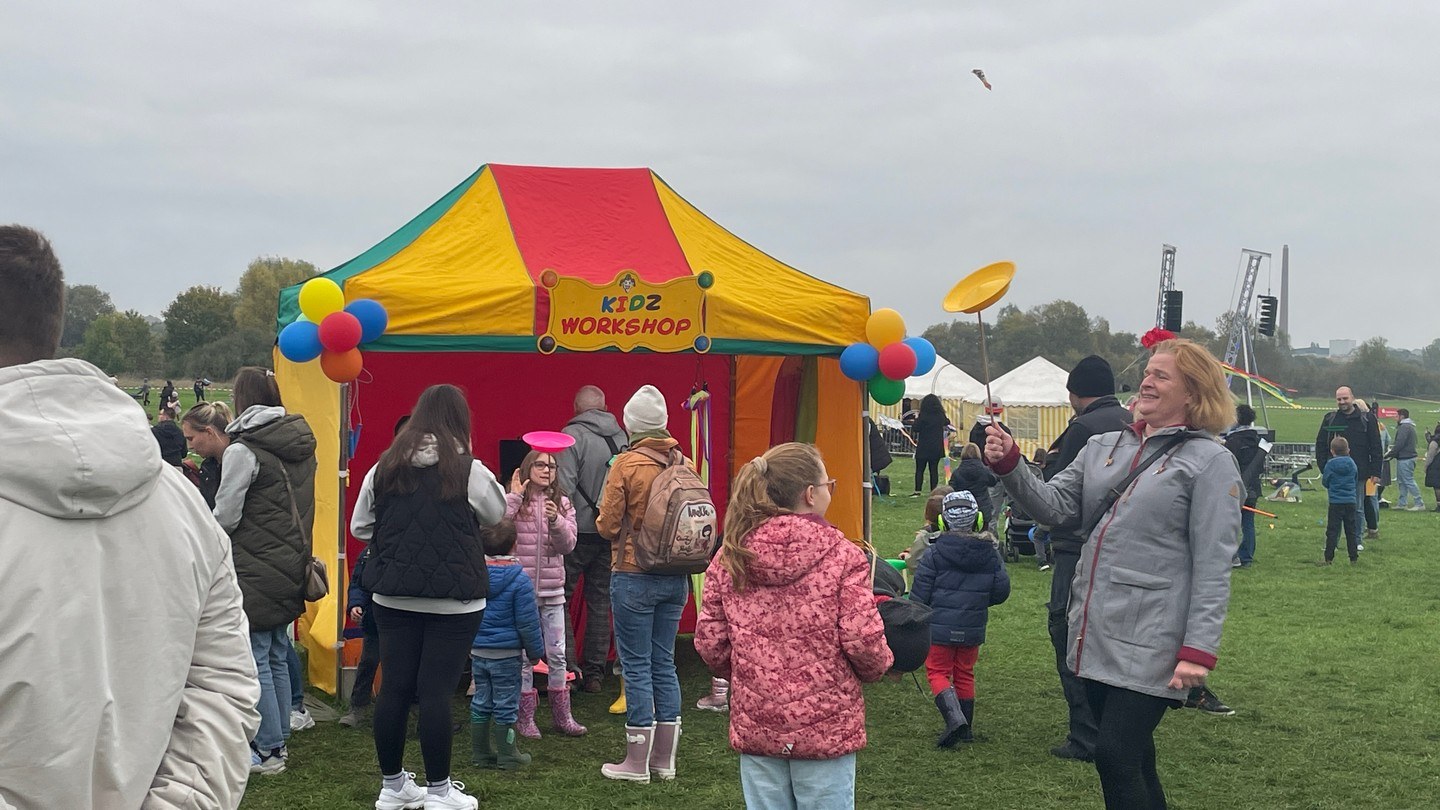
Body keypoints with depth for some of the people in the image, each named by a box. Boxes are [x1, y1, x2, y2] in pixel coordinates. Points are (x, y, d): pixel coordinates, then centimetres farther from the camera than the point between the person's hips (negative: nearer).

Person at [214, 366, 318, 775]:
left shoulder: (243, 450, -15)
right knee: (278, 657, 16)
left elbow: (225, 517, -13)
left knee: (256, 660, 0)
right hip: (291, 566, 7)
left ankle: (269, 750, 4)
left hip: (256, 571, -7)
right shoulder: (301, 444, 7)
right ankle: (279, 739, 23)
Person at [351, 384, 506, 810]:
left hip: (393, 596, 4)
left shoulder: (384, 467, 2)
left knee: (394, 687, 9)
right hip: (453, 600, -4)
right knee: (436, 691, 0)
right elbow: (496, 514, 7)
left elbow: (360, 527, 10)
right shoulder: (469, 471, -10)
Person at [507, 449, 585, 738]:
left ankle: (562, 716, 16)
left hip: (552, 590, 3)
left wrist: (556, 520, -18)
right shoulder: (516, 502, -2)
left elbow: (568, 544, -1)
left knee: (557, 654, 6)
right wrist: (515, 496, -19)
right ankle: (525, 717, 13)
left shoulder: (562, 504, 7)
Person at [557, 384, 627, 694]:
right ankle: (594, 673, 16)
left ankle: (567, 667, -2)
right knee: (600, 601, 12)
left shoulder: (572, 435, -10)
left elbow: (564, 485, -17)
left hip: (580, 529, -5)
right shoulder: (622, 437, 5)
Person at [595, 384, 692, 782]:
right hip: (675, 578, 5)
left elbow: (608, 525, -11)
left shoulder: (626, 465, -13)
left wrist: (604, 522, 11)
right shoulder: (683, 463, 1)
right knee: (664, 663, 13)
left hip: (634, 577, -5)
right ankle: (665, 759, 18)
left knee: (636, 666, 2)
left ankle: (637, 762, 6)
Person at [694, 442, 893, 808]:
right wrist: (879, 664, 8)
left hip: (755, 726, 3)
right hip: (827, 728, -3)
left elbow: (709, 643, 1)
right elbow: (863, 640, -15)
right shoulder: (842, 555, -12)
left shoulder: (729, 558, -1)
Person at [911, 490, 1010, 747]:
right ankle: (966, 728, 22)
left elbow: (920, 593, -8)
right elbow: (1001, 590, 2)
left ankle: (954, 718, -15)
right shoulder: (990, 553, -1)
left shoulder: (935, 553, -10)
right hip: (973, 627, 4)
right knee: (965, 673, 18)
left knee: (937, 671, 7)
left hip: (940, 626, -4)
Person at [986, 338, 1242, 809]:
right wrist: (1009, 467, -11)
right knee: (1133, 760, 16)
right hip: (1095, 635, 6)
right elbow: (1054, 506, 6)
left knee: (1116, 756, -10)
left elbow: (1213, 568, -11)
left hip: (1149, 644, -6)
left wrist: (1198, 650, -18)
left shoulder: (1209, 461, -6)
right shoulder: (1103, 448, 13)